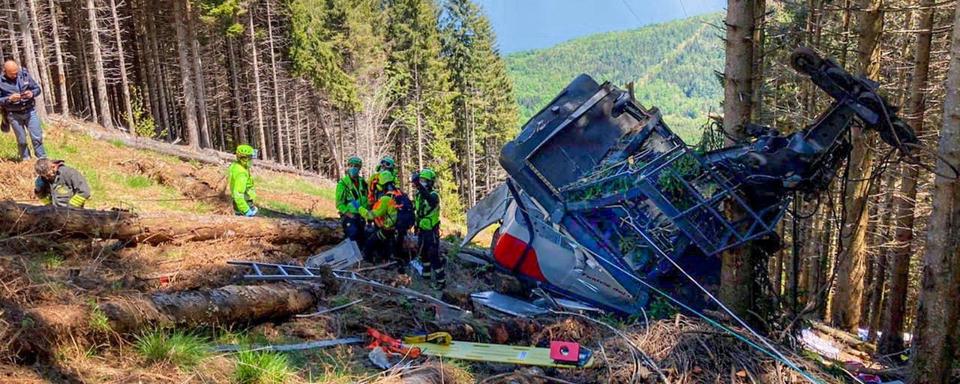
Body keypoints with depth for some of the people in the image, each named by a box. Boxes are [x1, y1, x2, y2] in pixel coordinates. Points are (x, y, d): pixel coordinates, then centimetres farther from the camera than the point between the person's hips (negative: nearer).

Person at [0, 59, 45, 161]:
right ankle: (26, 160, 21)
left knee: (37, 137, 1)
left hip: (30, 111, 1)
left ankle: (42, 159, 11)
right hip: (14, 115, -1)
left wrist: (32, 93, -16)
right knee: (21, 140, 8)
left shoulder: (24, 74, -3)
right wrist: (9, 99, -23)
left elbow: (37, 88, 5)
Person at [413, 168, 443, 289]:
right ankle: (427, 273, 40)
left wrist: (419, 185, -59)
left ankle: (441, 281, 1)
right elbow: (413, 208, 22)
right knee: (422, 253, 20)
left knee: (433, 255, -7)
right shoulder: (418, 194, 4)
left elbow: (430, 199, -46)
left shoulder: (434, 195, -20)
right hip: (421, 229, 8)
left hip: (431, 230, -8)